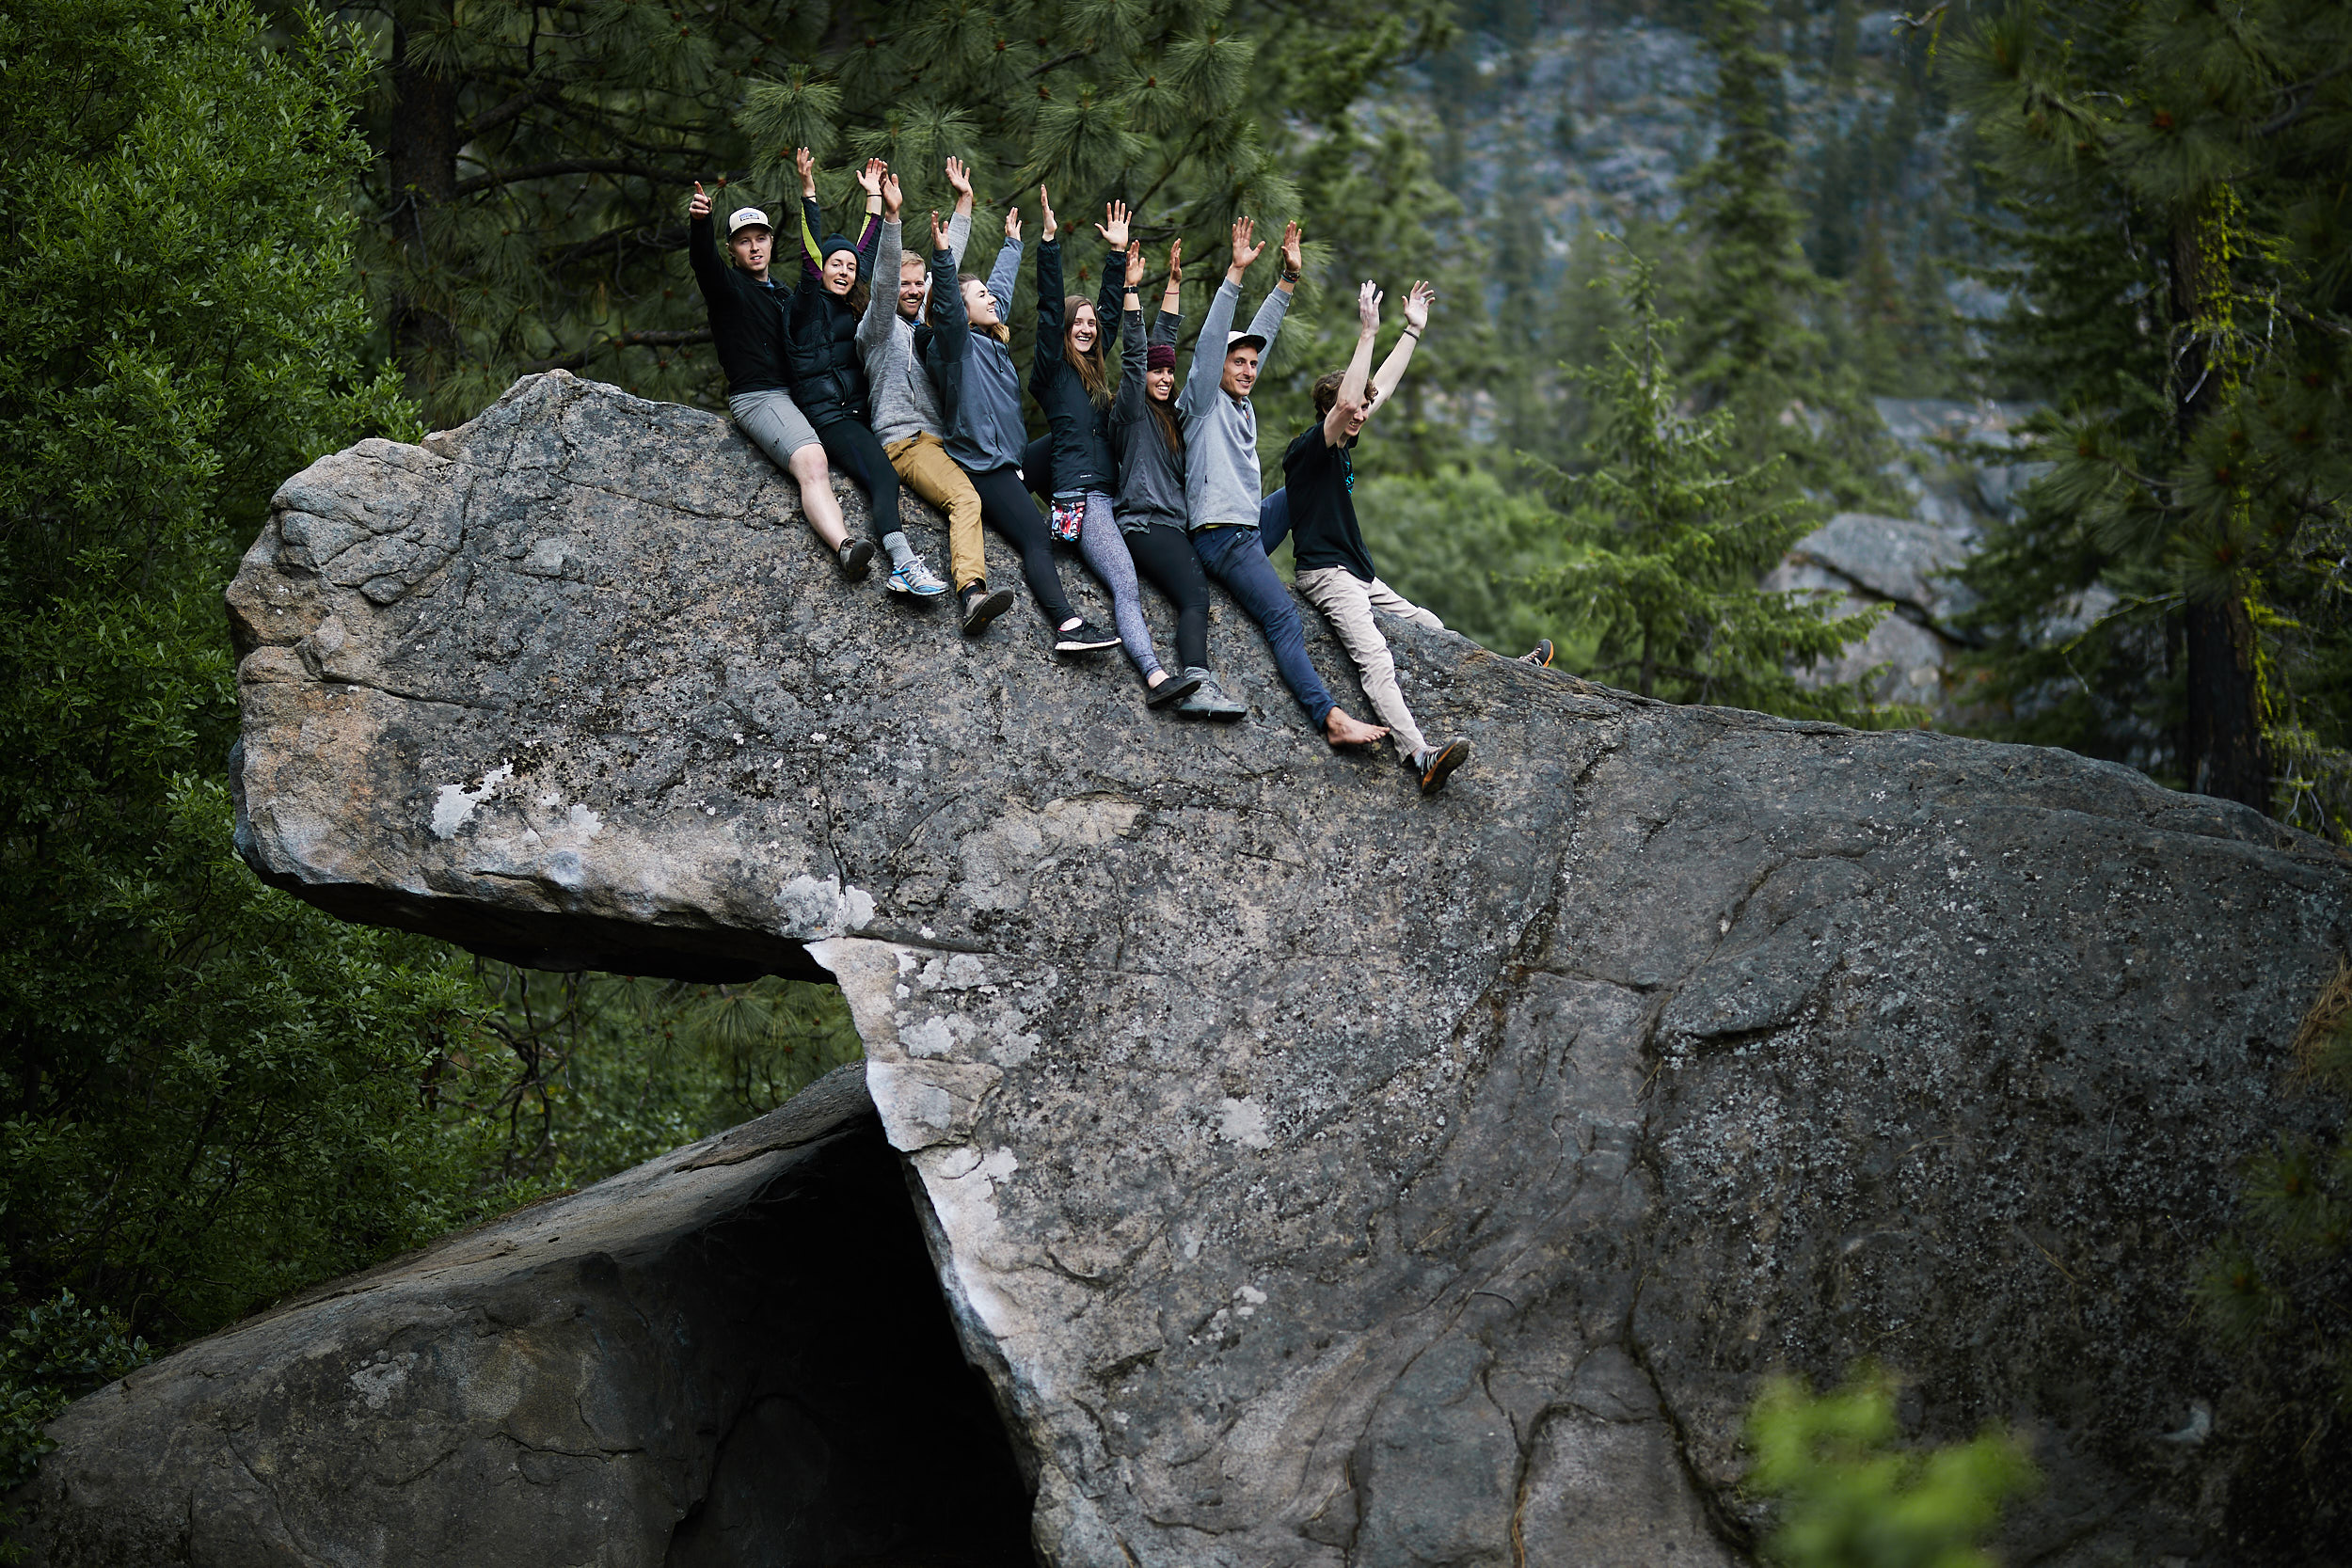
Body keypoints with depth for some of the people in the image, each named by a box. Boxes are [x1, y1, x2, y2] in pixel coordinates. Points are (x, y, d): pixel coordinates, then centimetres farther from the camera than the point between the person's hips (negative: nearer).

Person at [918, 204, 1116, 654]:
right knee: (1036, 537, -22)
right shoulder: (956, 343, -6)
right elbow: (947, 304, -26)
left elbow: (1002, 285, 33)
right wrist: (942, 255, -40)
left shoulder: (991, 341, 18)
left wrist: (1012, 243, 47)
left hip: (1006, 460, 11)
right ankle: (1068, 625, -34)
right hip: (982, 462, -11)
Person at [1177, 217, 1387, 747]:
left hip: (1250, 528, 9)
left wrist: (1289, 277, 14)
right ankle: (1331, 718, -30)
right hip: (1220, 535, -9)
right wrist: (1236, 272, -20)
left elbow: (1261, 334, 18)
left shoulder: (1242, 403, 17)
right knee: (1283, 618, -20)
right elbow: (1211, 340, -15)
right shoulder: (1204, 401, -3)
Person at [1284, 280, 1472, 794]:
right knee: (1374, 656, -27)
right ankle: (1419, 756, -44)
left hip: (1360, 576, 10)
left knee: (1430, 628, 15)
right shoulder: (1310, 447, -9)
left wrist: (1414, 330, 26)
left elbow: (1381, 386, 25)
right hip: (1325, 572, -10)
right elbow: (1346, 399, -28)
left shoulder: (1342, 444, 16)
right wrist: (1368, 333, -27)